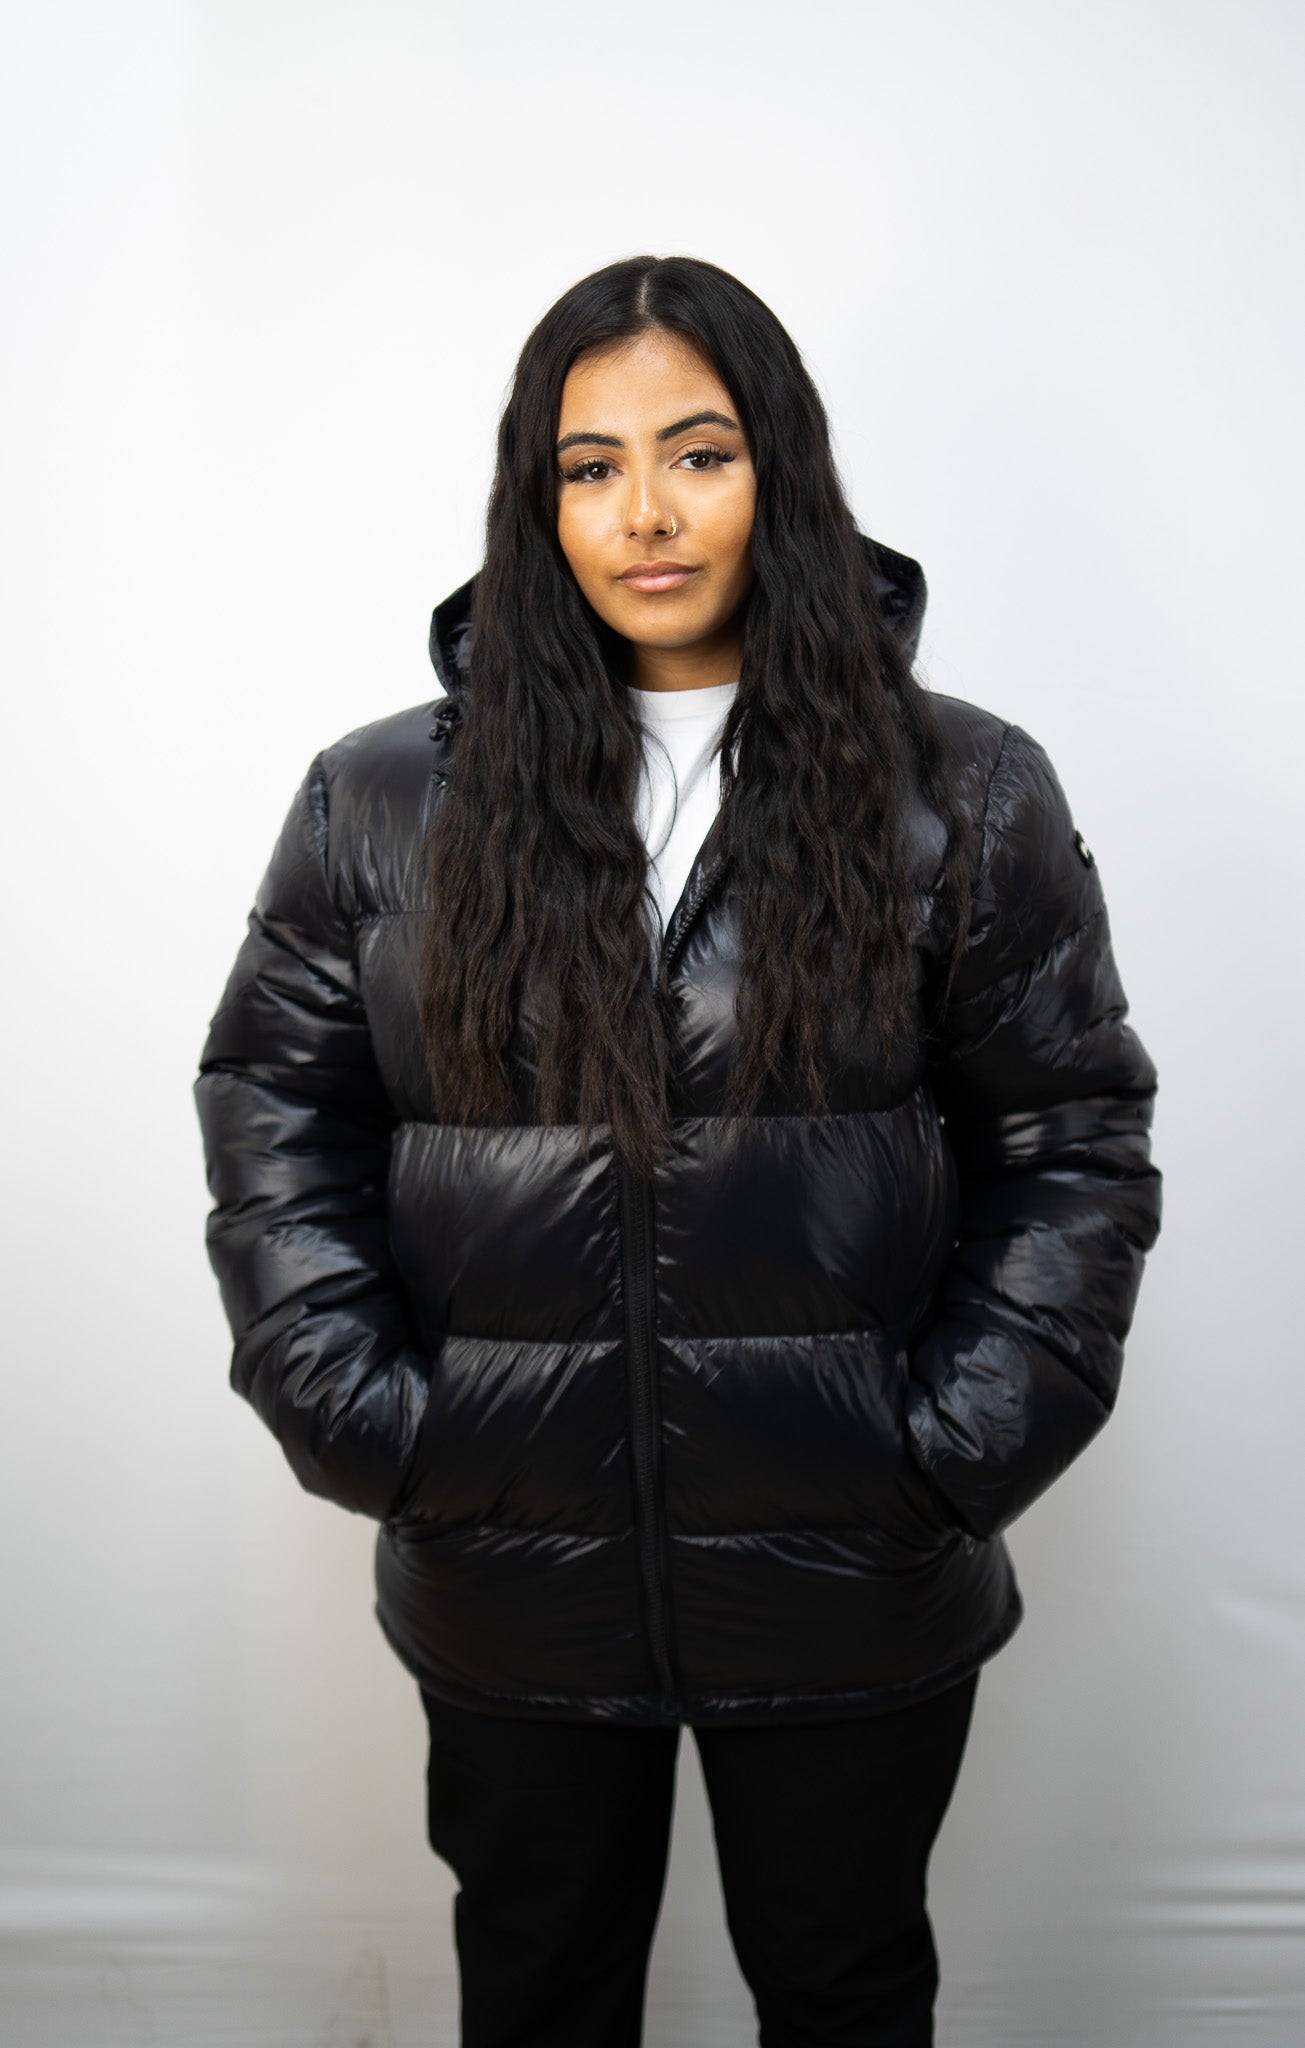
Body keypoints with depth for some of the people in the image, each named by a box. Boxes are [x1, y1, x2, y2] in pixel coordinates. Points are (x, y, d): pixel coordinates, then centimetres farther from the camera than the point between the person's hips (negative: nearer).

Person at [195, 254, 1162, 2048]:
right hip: (507, 1587, 1)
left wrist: (957, 1447, -9)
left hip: (855, 1597, 0)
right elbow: (270, 1110, 3)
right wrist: (360, 1415, -7)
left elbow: (1076, 1138, -1)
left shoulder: (965, 796, -4)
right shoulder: (382, 802, -1)